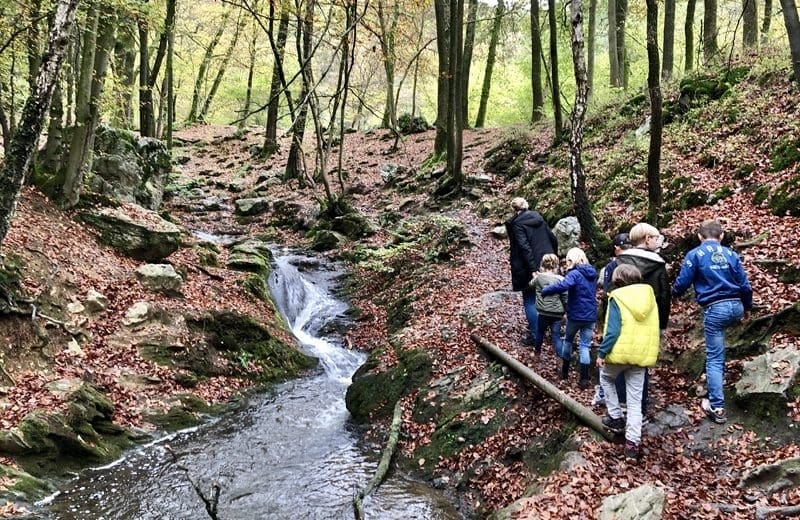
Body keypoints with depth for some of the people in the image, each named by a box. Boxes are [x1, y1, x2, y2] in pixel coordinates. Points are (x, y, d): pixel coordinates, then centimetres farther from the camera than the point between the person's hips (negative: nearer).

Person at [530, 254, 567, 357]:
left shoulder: (538, 277, -4)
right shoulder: (560, 279, -9)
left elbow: (532, 284, 19)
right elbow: (565, 298, -8)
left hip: (543, 312, 1)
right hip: (557, 313, -1)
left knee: (540, 331, 23)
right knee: (556, 336, 5)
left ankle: (537, 350, 44)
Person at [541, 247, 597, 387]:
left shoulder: (575, 274, -16)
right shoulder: (592, 273, 9)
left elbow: (562, 285, -35)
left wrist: (545, 291, -26)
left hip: (575, 315, -5)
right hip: (590, 316, 5)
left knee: (568, 340, 18)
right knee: (585, 346, 6)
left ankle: (564, 371, 30)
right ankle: (584, 379, -2)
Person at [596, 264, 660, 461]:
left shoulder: (618, 297, -8)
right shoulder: (649, 295, 9)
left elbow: (613, 330, -15)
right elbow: (654, 328, 15)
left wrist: (602, 352, -9)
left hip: (620, 352, -4)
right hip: (642, 354, 4)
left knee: (606, 378, 28)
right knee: (635, 401, 8)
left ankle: (615, 417, 25)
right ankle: (632, 443, 4)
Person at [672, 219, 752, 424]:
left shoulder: (695, 254, -1)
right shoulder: (730, 254, 9)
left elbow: (682, 282, -3)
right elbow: (745, 285, 9)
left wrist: (674, 294, 21)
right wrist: (747, 308, 26)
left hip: (715, 309, -4)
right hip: (735, 307, 4)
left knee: (714, 358, 1)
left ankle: (717, 407, 2)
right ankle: (713, 377, 40)